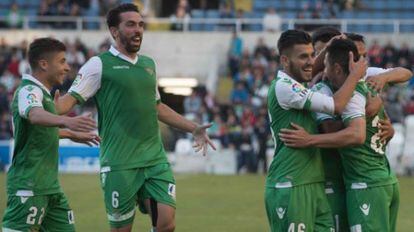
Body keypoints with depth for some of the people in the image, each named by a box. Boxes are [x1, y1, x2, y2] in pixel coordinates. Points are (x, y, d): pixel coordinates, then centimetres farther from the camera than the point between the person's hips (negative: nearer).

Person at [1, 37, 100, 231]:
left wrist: (71, 134, 50)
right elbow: (35, 115, -37)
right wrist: (66, 121, -55)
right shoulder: (28, 91, -13)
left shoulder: (42, 92, 17)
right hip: (29, 186, -10)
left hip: (50, 186, 10)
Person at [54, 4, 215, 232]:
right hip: (120, 165, -5)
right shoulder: (99, 65, -3)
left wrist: (194, 128, 27)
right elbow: (70, 99, -9)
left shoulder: (149, 64, 16)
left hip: (155, 160, 5)